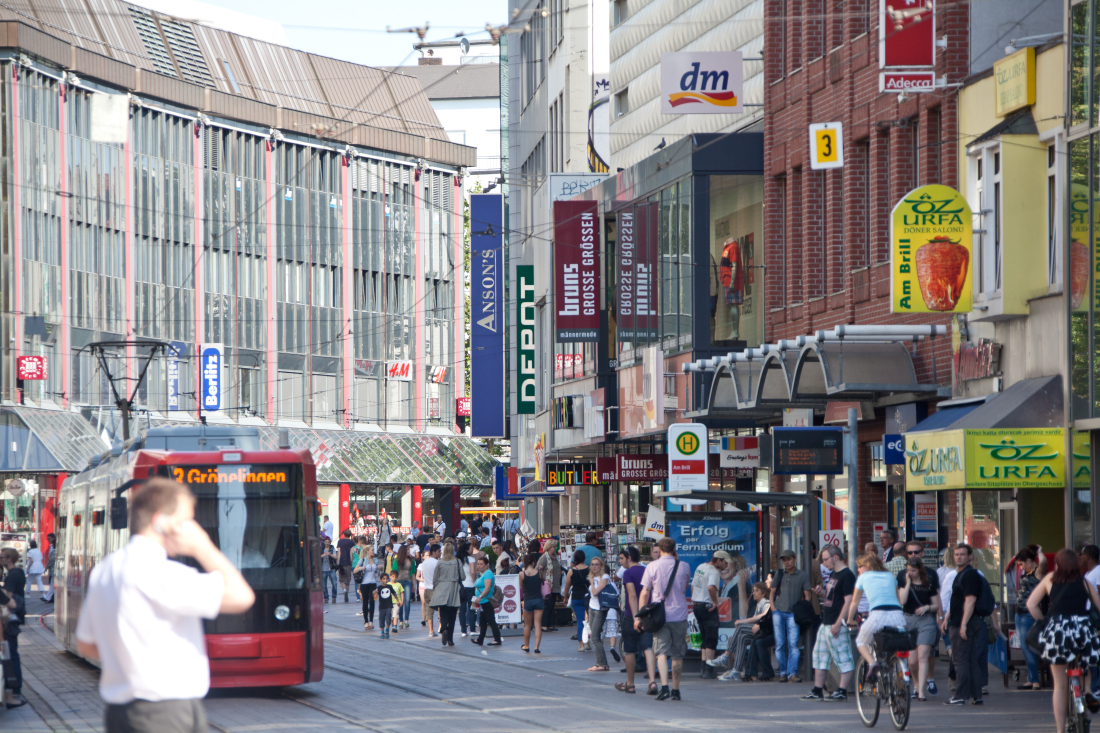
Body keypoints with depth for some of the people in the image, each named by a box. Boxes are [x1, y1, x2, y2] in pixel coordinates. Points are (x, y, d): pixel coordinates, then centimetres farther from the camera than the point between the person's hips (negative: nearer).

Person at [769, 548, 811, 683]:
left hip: (793, 613, -2)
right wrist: (773, 608, 3)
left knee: (793, 643, -11)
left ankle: (792, 672, -13)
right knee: (780, 644, 1)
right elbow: (772, 593, 18)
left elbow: (807, 596, 7)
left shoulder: (802, 575, 8)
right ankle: (783, 672, 7)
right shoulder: (779, 574, 14)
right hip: (778, 612, 2)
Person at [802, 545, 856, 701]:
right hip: (825, 623, 11)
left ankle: (842, 691, -5)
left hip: (837, 624, -11)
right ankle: (817, 691, 17)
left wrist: (838, 624, -22)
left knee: (843, 658, -6)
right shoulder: (833, 574, 16)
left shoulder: (847, 576, -14)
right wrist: (822, 593, 4)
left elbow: (848, 601, -19)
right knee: (820, 655, 13)